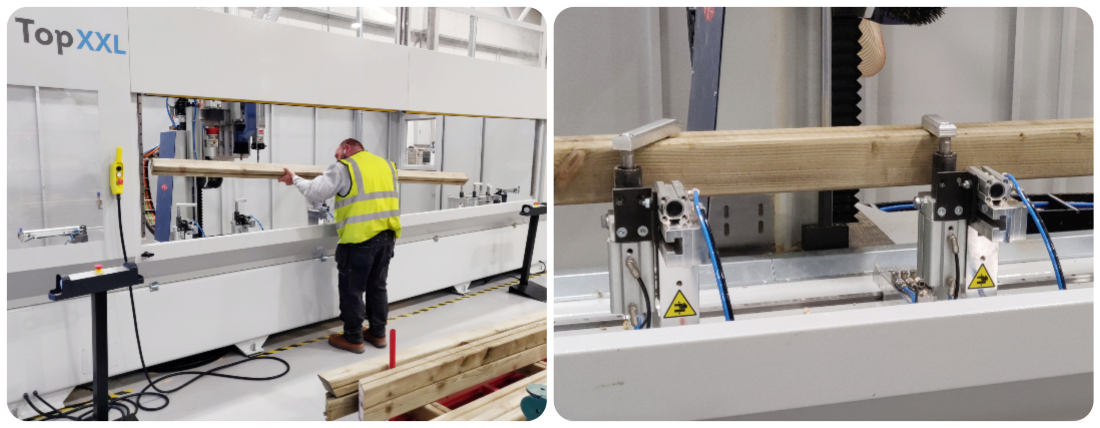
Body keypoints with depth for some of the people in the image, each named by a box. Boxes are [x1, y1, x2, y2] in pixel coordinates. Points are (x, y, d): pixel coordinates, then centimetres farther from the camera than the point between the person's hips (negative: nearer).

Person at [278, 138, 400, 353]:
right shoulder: (386, 165, 14)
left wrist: (295, 179, 5)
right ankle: (378, 334, 26)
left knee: (352, 290, 6)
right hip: (387, 235, 7)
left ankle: (353, 339, 14)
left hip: (360, 237, -7)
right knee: (377, 287, 18)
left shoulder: (344, 168, -5)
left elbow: (316, 192, -11)